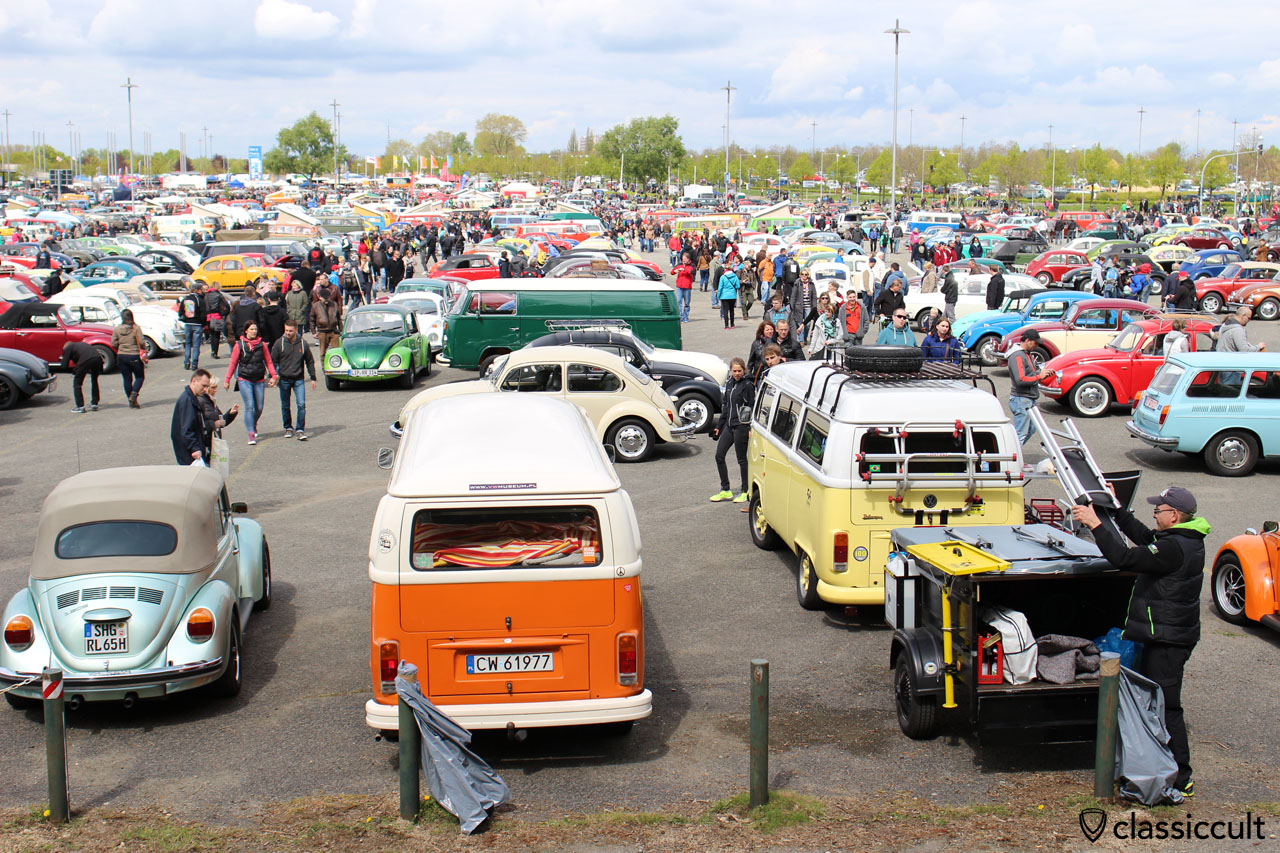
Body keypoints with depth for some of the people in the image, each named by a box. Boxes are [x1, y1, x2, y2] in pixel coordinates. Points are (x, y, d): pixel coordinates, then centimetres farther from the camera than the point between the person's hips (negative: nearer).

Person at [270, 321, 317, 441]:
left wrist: (313, 378, 7)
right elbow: (273, 361, 3)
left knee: (302, 404, -11)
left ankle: (300, 430, -7)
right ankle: (288, 428, 25)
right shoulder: (279, 343, -3)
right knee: (285, 406, 10)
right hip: (284, 380, 0)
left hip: (298, 379, 0)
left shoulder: (303, 344, 0)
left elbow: (310, 361, 9)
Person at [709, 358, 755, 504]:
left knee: (741, 459, 1)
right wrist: (719, 425, 19)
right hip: (729, 425, 8)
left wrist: (752, 428, -17)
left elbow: (753, 408, -11)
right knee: (719, 456, 5)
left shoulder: (747, 385, -9)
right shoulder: (729, 384, 12)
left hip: (741, 426, -7)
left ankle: (745, 492, 13)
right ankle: (725, 491, 14)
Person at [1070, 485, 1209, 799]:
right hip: (1170, 635, 11)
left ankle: (1180, 779, 0)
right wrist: (1115, 509, 23)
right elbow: (1143, 536, 23)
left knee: (1165, 706, -5)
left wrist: (1095, 524, -24)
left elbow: (1124, 558, -29)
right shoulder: (1185, 539, 8)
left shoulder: (1173, 547, -24)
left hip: (1167, 640, -11)